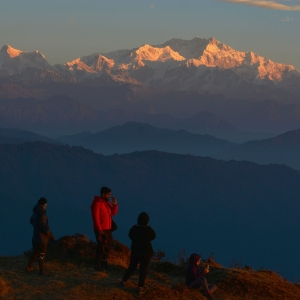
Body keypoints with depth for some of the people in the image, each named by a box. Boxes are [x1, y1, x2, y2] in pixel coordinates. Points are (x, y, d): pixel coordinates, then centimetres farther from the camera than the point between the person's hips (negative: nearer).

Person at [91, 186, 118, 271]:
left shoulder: (107, 202, 12)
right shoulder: (97, 203, -16)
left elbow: (113, 212, 15)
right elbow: (95, 217, -20)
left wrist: (115, 204, -3)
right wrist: (99, 230, -22)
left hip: (108, 229, 9)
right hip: (101, 230, -9)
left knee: (108, 245, 17)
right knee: (101, 247, -8)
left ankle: (104, 262, 30)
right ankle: (97, 265, 0)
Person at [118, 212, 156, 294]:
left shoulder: (134, 228, -8)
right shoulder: (148, 229, -18)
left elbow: (130, 236, 10)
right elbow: (153, 236, 0)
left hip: (135, 251, 4)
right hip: (146, 252, -4)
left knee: (131, 267, 19)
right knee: (143, 269, 3)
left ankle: (123, 281, 19)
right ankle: (140, 287, 2)